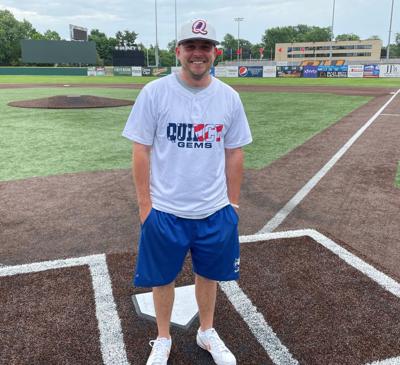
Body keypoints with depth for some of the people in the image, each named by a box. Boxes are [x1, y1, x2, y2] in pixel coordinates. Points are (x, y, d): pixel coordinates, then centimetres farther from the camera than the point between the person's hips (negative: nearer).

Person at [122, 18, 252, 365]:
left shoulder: (229, 97, 0)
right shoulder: (154, 92, -8)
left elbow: (234, 153, 6)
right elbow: (141, 151, -6)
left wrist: (233, 202, 7)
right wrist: (145, 204, -8)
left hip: (215, 212, 3)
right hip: (164, 211, -2)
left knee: (209, 274, 18)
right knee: (163, 278, 13)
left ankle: (207, 332, 43)